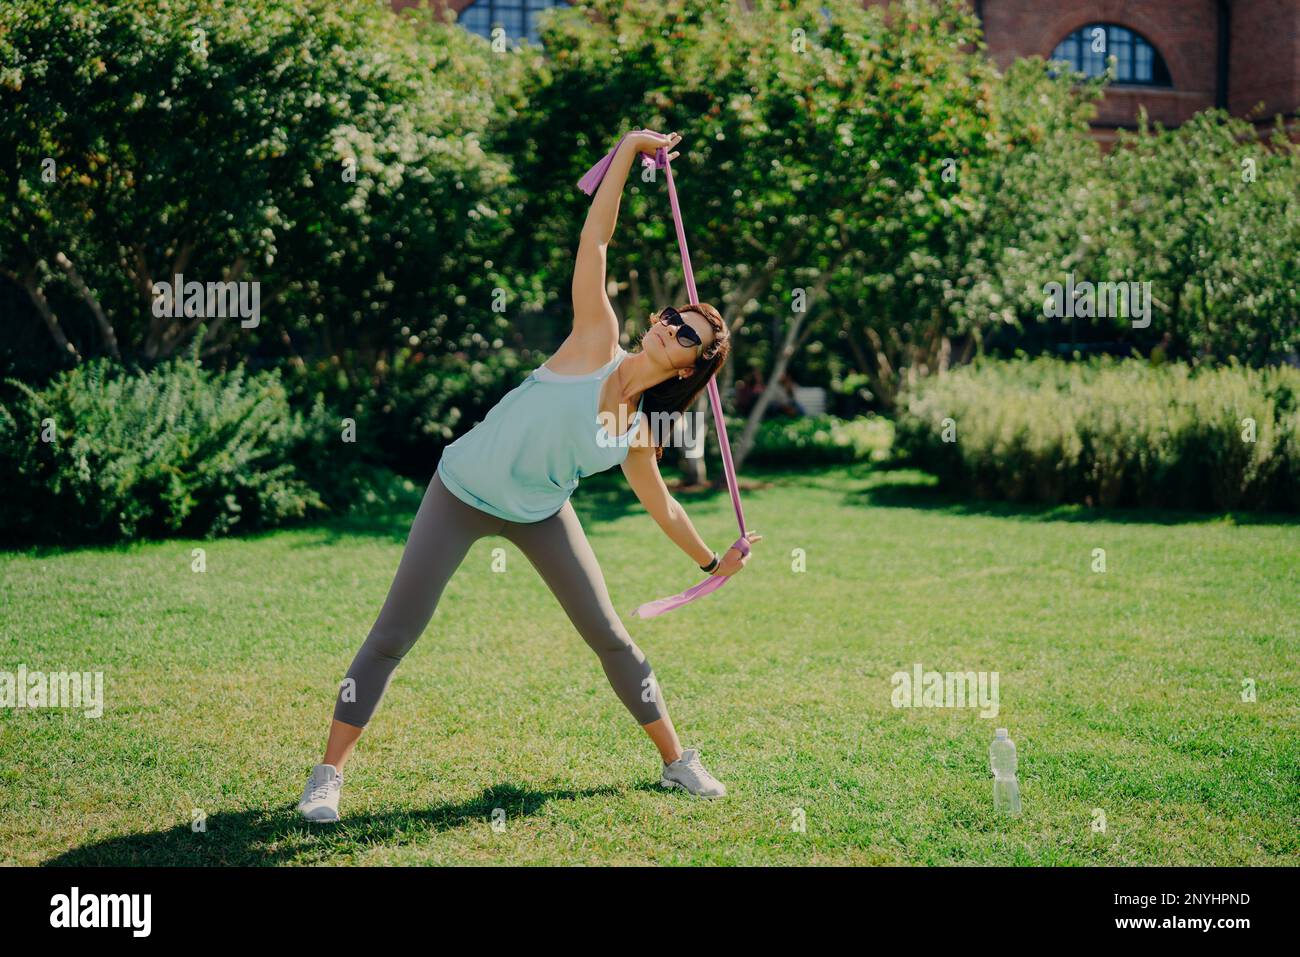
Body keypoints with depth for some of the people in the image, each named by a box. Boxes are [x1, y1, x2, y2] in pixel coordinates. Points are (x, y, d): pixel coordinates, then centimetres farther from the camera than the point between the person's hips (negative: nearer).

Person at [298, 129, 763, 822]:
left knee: (610, 637, 7)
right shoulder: (596, 343, -15)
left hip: (540, 514, 4)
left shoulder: (640, 434, -4)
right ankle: (328, 775, 4)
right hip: (462, 493, -4)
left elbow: (661, 506, 13)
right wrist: (629, 150, -17)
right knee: (393, 635, -6)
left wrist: (713, 561, 14)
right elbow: (593, 241, -18)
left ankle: (676, 760, 24)